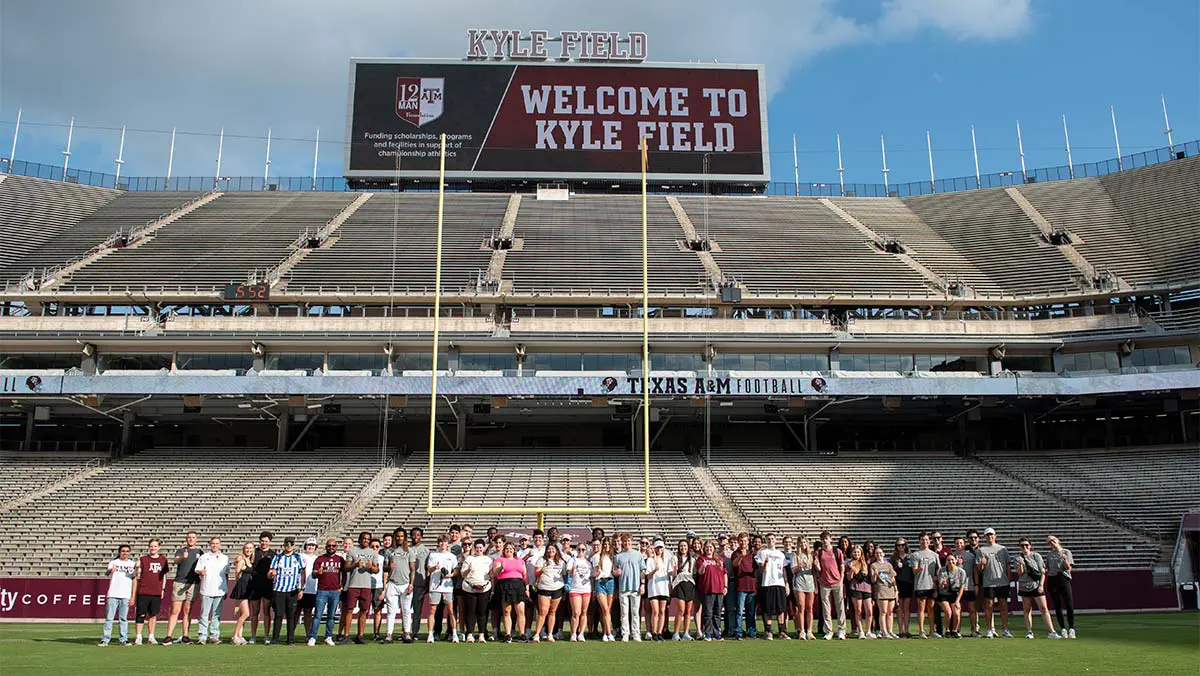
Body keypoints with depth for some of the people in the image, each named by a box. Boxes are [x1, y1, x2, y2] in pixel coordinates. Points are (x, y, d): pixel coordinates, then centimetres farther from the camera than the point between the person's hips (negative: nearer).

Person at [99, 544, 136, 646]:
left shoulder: (132, 564, 11)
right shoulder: (113, 562, 9)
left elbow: (134, 578, 4)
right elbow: (108, 572, -10)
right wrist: (111, 570, -33)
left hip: (126, 596, 1)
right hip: (113, 595, 0)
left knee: (124, 618, 2)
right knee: (109, 617, -2)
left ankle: (124, 639, 4)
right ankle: (105, 639, 1)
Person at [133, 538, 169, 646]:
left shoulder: (163, 559, 9)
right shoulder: (142, 559, 2)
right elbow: (137, 575, 2)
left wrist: (162, 589, 10)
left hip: (157, 592, 2)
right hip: (143, 591, -2)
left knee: (153, 614, 8)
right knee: (141, 614, -2)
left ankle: (151, 637, 16)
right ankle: (138, 637, 6)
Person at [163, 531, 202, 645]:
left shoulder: (200, 552, 14)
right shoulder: (180, 551, 8)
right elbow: (176, 561, -13)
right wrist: (182, 557, -35)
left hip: (193, 583, 2)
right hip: (179, 583, -2)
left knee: (187, 611, 5)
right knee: (175, 611, -5)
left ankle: (185, 636, 9)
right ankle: (169, 637, -4)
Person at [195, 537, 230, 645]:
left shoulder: (225, 558, 14)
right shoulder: (204, 557, 8)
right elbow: (196, 570, 5)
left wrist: (226, 590, 15)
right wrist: (201, 572, -19)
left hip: (219, 590, 2)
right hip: (206, 590, -2)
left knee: (216, 615, 2)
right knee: (204, 614, -4)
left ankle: (214, 636, 4)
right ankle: (203, 636, -1)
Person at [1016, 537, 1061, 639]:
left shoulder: (1036, 556, 3)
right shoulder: (1018, 558, 6)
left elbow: (1043, 572, 2)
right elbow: (1020, 573, -2)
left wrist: (1041, 585, -8)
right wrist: (1021, 564, -19)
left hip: (1036, 586, -2)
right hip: (1024, 587, 2)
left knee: (1044, 608, -8)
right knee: (1027, 610, 6)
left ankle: (1051, 631, -10)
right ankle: (1029, 631, 11)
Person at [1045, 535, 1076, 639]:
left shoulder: (1066, 552, 8)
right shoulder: (1049, 555, 17)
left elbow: (1068, 567, -1)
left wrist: (1064, 558, -18)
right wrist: (1046, 584, 7)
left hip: (1063, 578, -3)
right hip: (1052, 580, 3)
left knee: (1069, 605, -8)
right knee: (1057, 606, 3)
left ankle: (1071, 629, 0)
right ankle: (1062, 629, 9)